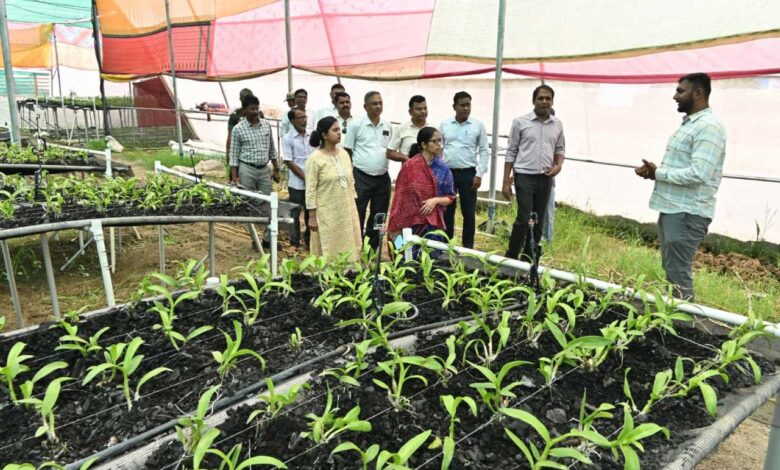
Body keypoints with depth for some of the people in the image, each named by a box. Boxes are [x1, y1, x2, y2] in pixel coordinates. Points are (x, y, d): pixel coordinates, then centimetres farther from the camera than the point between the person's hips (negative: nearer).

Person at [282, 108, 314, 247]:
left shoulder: (312, 136, 6)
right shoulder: (287, 139, -5)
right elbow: (289, 162, -9)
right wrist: (305, 178, -12)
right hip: (297, 183, -3)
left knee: (311, 211, 11)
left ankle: (309, 238, 26)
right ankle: (295, 242, 18)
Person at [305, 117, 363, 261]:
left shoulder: (344, 154, 6)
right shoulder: (315, 158, -12)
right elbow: (311, 190, -12)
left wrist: (353, 206, 11)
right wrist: (312, 216, -13)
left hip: (347, 210, 6)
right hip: (327, 212, -6)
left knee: (349, 247, 10)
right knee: (328, 250, 2)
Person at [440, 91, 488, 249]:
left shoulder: (478, 125, 0)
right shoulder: (444, 124, 5)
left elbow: (484, 151, 1)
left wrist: (479, 175, -7)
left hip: (468, 173, -1)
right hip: (447, 172, 1)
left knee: (469, 212, 3)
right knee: (447, 210, 8)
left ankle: (468, 247, 13)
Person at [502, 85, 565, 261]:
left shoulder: (557, 124, 8)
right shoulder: (520, 122, -3)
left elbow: (560, 149, 18)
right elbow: (511, 152, -2)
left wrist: (559, 165, -5)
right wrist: (506, 181, -5)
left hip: (546, 178, 4)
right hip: (525, 176, -4)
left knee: (539, 221, 7)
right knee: (524, 218, -10)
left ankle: (529, 259, 18)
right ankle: (511, 257, 5)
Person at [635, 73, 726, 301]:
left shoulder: (708, 126, -15)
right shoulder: (688, 123, 16)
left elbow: (698, 174, -25)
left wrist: (658, 173, -14)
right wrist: (654, 171, 3)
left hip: (687, 213, -10)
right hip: (671, 208, 10)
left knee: (678, 275, -5)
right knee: (670, 271, 16)